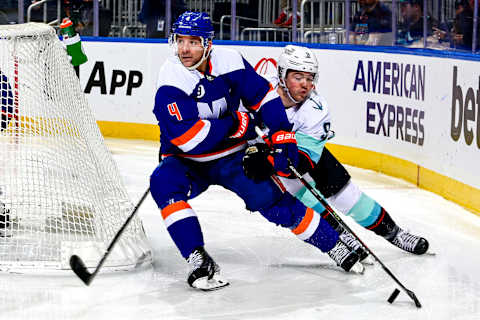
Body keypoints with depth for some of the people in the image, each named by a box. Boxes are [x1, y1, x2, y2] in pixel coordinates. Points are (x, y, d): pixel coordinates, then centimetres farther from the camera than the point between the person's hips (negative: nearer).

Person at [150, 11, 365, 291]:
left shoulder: (229, 61, -13)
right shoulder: (171, 81, -23)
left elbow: (264, 96, -3)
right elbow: (189, 138, -31)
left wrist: (283, 138, -13)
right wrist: (237, 123, -23)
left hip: (233, 156, 2)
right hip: (188, 162, -2)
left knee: (271, 198, -11)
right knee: (164, 183, -31)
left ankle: (336, 246, 6)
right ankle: (199, 261, -30)